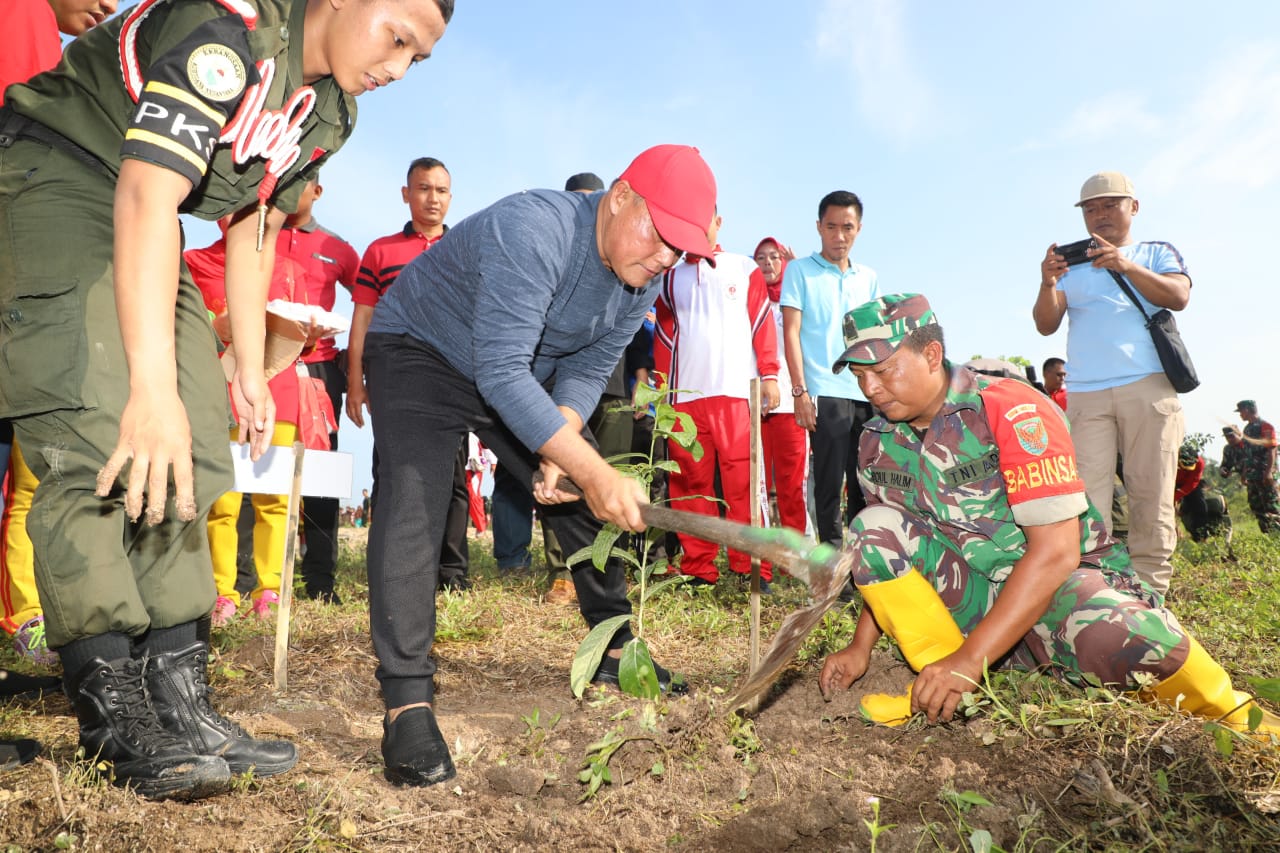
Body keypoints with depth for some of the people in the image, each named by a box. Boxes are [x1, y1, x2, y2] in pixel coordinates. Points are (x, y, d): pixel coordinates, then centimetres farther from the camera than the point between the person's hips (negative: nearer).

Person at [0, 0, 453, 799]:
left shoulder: (330, 110, 3)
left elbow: (254, 229, 10)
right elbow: (146, 199, -35)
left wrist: (250, 368, 7)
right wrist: (153, 384, -43)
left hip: (146, 232, 9)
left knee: (194, 447, -1)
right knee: (99, 437, -22)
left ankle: (179, 699, 2)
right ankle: (114, 714, -15)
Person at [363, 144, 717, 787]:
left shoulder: (643, 281, -10)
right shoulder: (534, 230, -36)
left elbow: (587, 370, -6)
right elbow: (501, 374, -41)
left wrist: (560, 447, -24)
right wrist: (592, 471, -42)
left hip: (522, 375, 7)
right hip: (418, 351, -6)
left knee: (590, 500, 3)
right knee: (414, 500, -25)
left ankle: (615, 649, 20)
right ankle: (406, 701, -19)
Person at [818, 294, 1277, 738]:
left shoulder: (1014, 411, -20)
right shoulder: (877, 440, -1)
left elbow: (1055, 553, -26)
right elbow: (885, 555, 9)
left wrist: (968, 660, -31)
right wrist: (860, 646, -3)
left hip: (1062, 582, -4)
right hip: (974, 597, 5)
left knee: (1119, 636, -38)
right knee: (873, 525, -18)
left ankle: (1229, 711, -2)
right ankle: (939, 690, -14)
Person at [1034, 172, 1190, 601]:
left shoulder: (1157, 253, 18)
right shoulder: (1073, 263, 19)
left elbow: (1178, 297, -3)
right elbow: (1046, 325, 6)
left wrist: (1126, 267, -18)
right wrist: (1048, 284, -15)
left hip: (1149, 387, -1)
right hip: (1086, 396, 1)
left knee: (1151, 495, -5)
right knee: (1087, 499, -10)